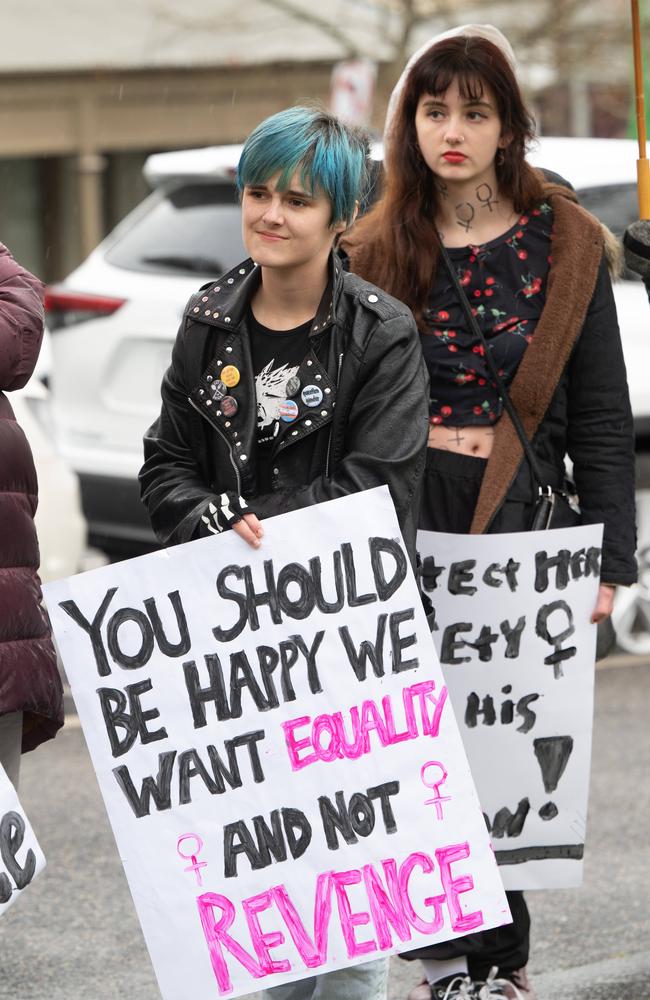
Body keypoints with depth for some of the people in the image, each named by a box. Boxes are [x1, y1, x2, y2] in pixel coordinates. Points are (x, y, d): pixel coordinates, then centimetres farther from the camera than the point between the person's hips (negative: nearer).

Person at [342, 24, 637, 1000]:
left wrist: (609, 555, 0)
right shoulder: (377, 251, 9)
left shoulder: (564, 243, 5)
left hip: (522, 524, -1)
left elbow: (603, 414, 5)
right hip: (404, 528, 1)